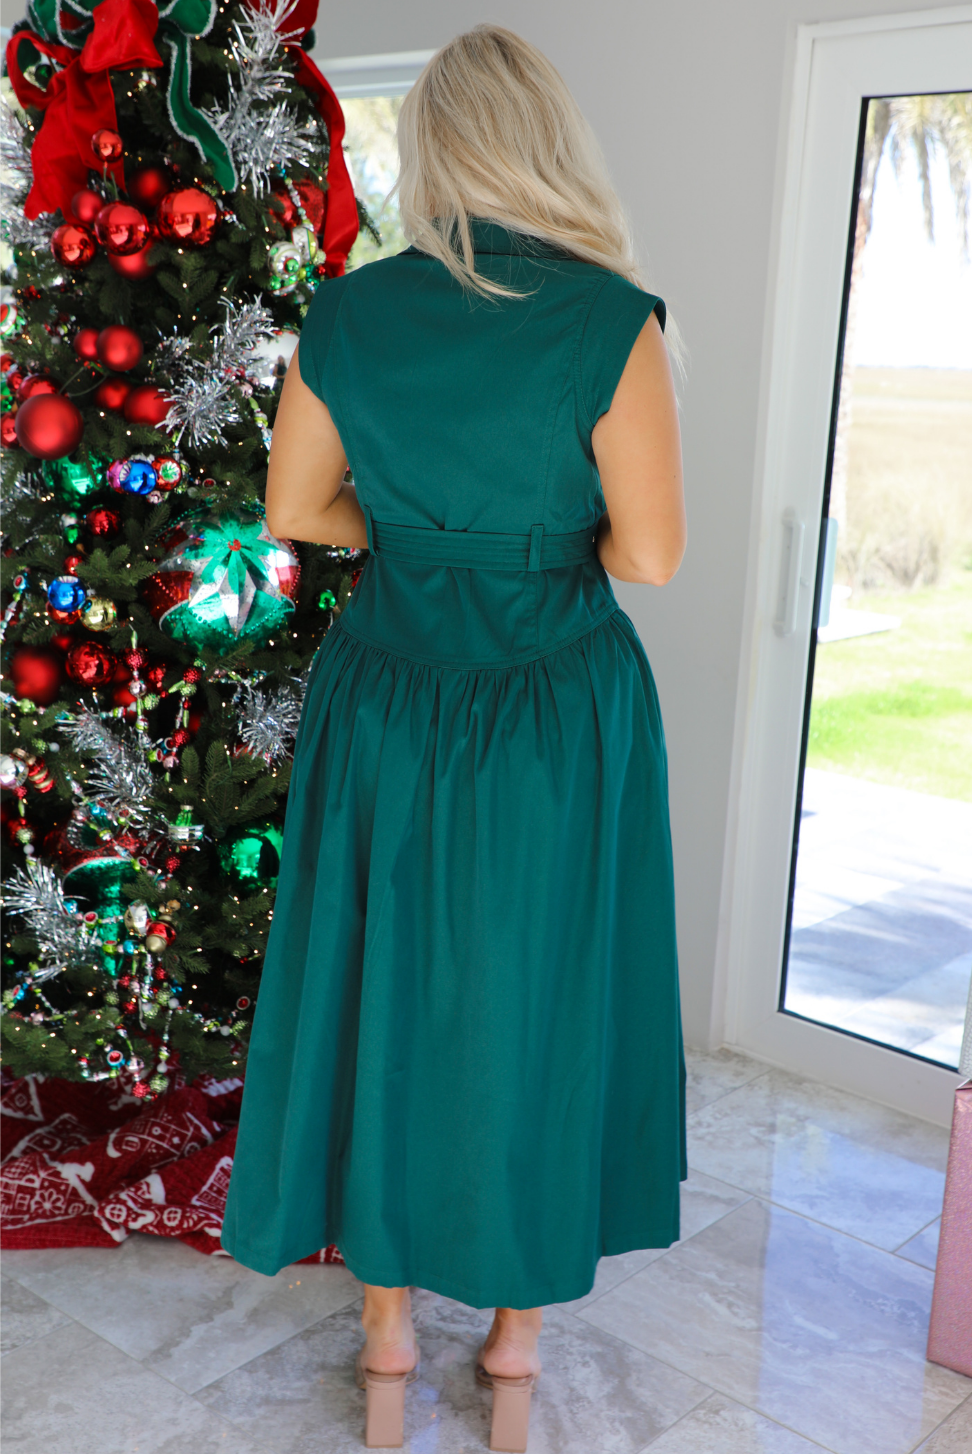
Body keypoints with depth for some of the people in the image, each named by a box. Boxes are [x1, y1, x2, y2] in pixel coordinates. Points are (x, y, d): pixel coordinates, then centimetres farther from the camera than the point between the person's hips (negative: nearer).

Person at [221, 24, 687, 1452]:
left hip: (384, 709, 3)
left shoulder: (344, 315, -5)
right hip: (556, 721, -2)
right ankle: (517, 1335, 33)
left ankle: (388, 1322, 34)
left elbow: (295, 509, 3)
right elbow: (650, 553, -15)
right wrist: (557, 538, 4)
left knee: (380, 992, 17)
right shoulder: (607, 319, -17)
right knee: (533, 1004, 14)